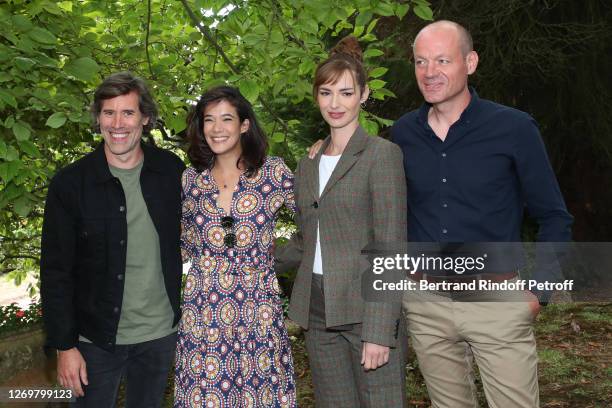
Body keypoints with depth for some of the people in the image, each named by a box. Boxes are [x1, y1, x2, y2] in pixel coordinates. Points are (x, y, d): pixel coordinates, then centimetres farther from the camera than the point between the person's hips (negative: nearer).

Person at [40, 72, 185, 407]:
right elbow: (55, 272, -8)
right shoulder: (70, 182, -11)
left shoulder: (172, 171, -4)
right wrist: (64, 345, -10)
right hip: (96, 339, -2)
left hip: (161, 333, 2)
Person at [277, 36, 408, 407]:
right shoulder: (308, 165, 14)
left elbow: (391, 248, -12)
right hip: (317, 311, 6)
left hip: (367, 309, -6)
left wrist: (379, 331, -17)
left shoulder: (382, 154, -6)